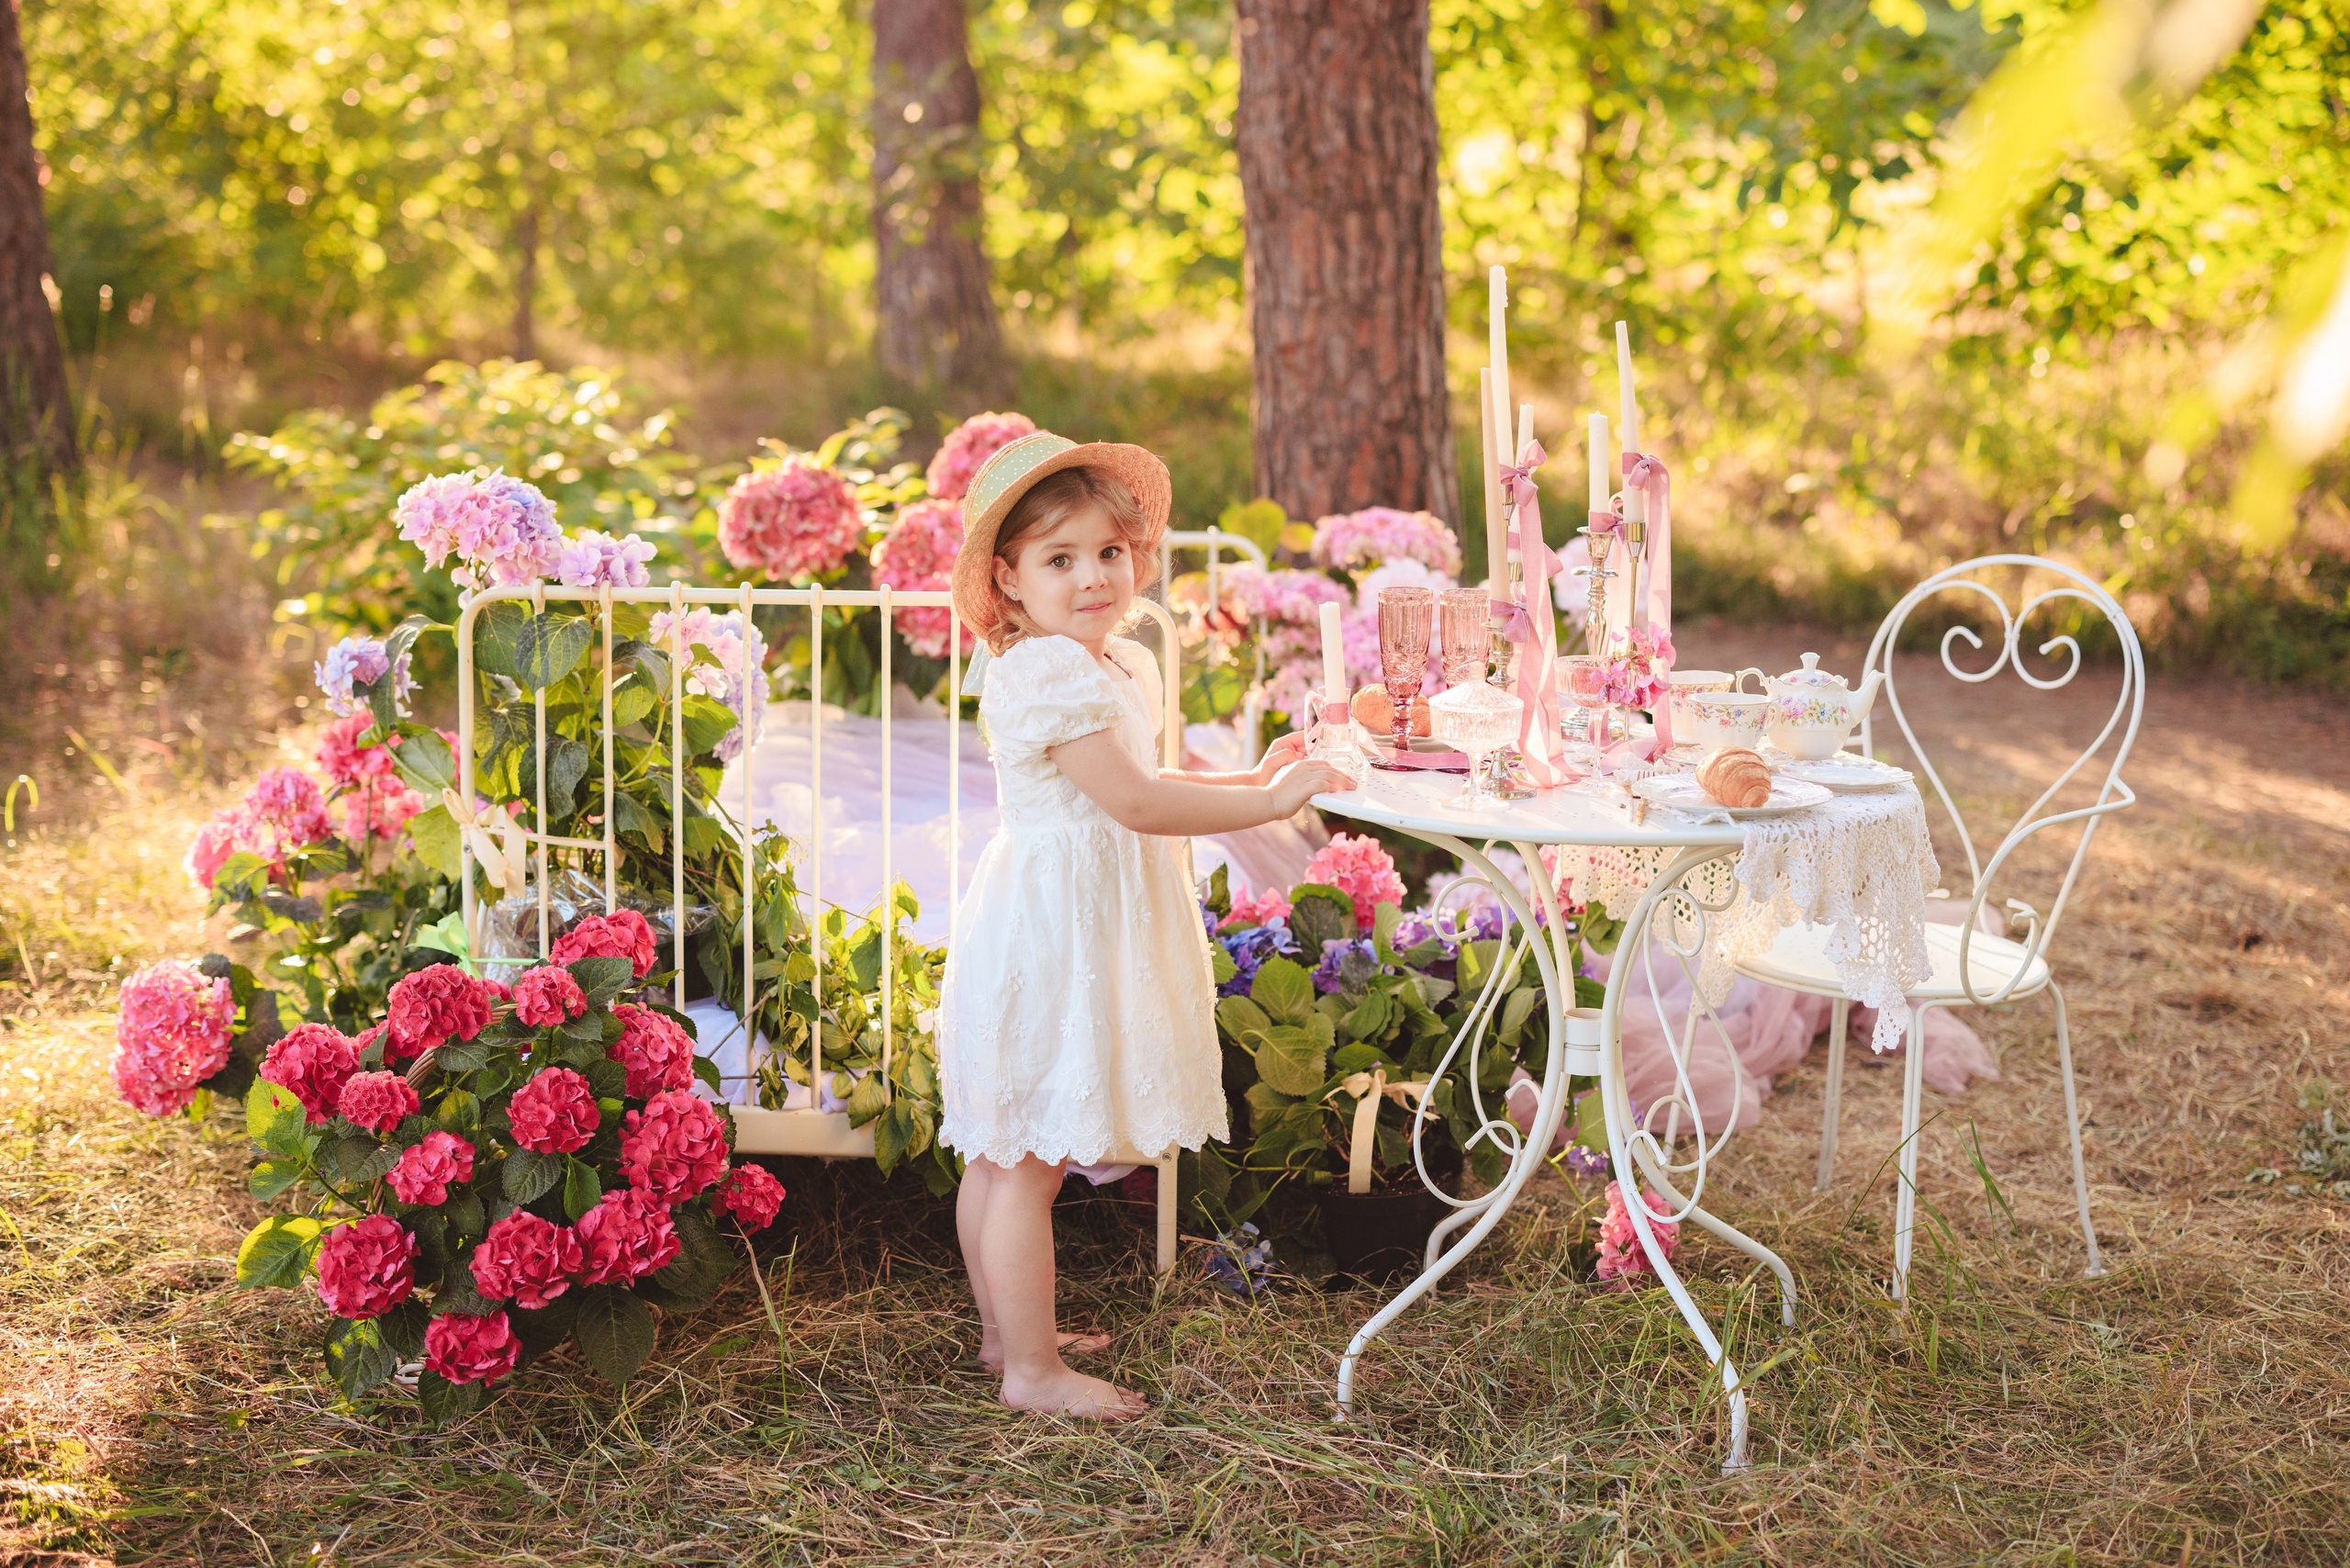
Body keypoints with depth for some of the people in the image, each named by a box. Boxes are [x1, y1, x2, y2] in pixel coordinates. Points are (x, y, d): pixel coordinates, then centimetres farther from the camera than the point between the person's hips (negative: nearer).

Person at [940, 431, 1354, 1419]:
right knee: (1029, 1161, -2)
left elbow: (1125, 785, 26)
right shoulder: (1048, 674, -21)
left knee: (1000, 1149, 19)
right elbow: (1133, 803, -26)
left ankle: (1005, 1331, 31)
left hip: (1068, 935, 11)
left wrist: (1247, 780, 16)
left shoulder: (1120, 666, 12)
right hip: (1049, 933, -11)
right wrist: (1272, 801, -21)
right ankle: (1032, 1369, 5)